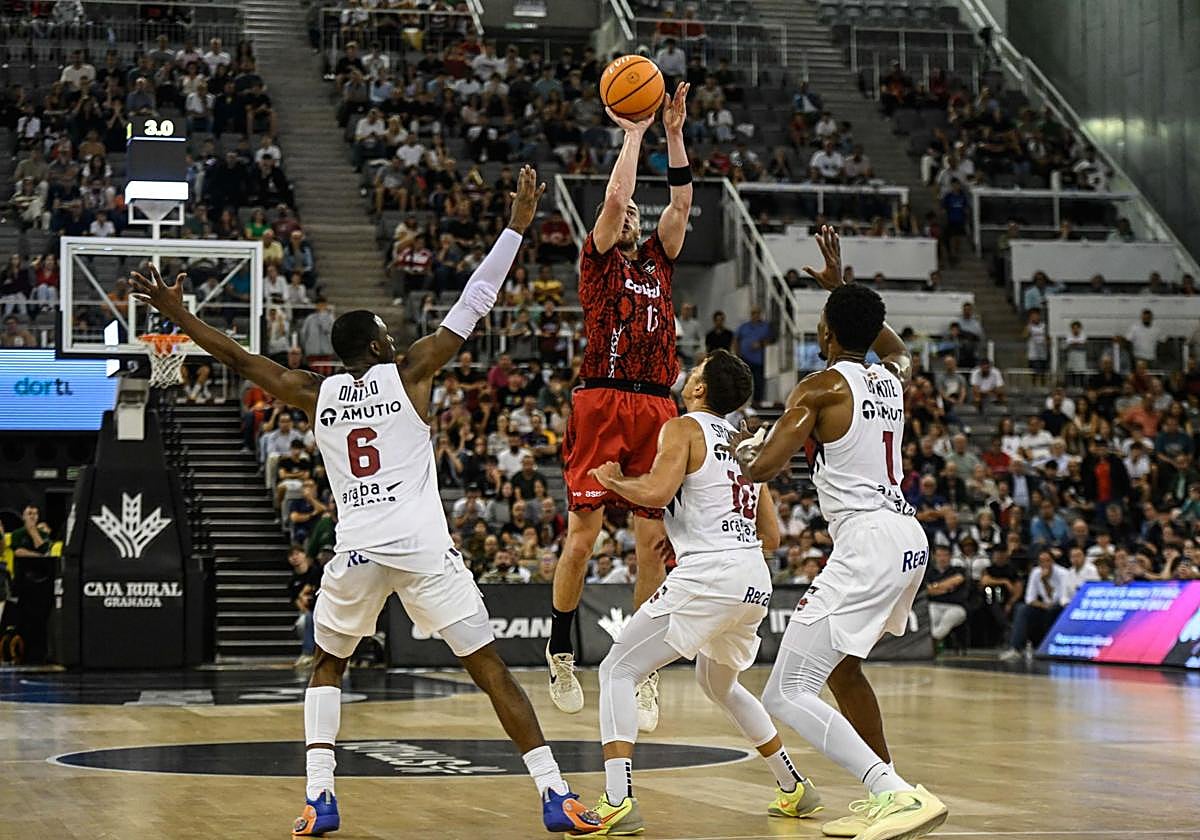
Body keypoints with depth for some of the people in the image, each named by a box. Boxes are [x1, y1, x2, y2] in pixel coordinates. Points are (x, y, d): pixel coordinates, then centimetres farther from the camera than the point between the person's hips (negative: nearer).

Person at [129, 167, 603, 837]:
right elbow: (472, 308, 4)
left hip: (354, 553, 3)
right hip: (424, 549, -3)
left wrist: (180, 316, 33)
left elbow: (242, 360, 21)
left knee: (327, 666, 24)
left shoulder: (317, 394, 12)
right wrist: (518, 226, 9)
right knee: (491, 669, -1)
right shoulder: (407, 375, 5)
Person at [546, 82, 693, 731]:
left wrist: (675, 133, 6)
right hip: (602, 404, -4)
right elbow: (613, 199, -7)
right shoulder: (597, 260, 7)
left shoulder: (658, 261, 20)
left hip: (655, 409, 4)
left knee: (654, 540, 0)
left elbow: (681, 204, 10)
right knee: (582, 535, -5)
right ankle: (560, 651, 11)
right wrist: (635, 131, 0)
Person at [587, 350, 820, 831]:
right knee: (719, 686, 31)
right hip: (755, 580, 8)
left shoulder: (683, 429, 1)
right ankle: (795, 790, 33)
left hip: (707, 577, -8)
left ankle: (617, 801, -16)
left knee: (618, 671, -1)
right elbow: (771, 537, 22)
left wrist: (611, 480, 1)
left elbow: (656, 492, -17)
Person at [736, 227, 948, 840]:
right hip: (909, 540, 9)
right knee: (841, 666, 29)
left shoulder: (820, 389, -7)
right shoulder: (892, 378, 14)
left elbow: (763, 468, -13)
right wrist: (842, 286, 41)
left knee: (786, 695, -8)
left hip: (866, 546, -9)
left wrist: (745, 447, 10)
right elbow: (897, 348, 40)